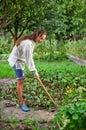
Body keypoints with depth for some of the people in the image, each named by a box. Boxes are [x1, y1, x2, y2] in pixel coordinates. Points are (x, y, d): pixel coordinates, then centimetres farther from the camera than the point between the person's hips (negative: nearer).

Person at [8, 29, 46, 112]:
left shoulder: (32, 41, -1)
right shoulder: (28, 43, -31)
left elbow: (29, 57, 8)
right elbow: (29, 58, -31)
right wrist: (35, 72, -29)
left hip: (20, 60, 10)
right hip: (16, 60, -10)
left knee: (22, 78, 21)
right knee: (20, 80, -11)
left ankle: (21, 96, 39)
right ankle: (21, 103, -9)